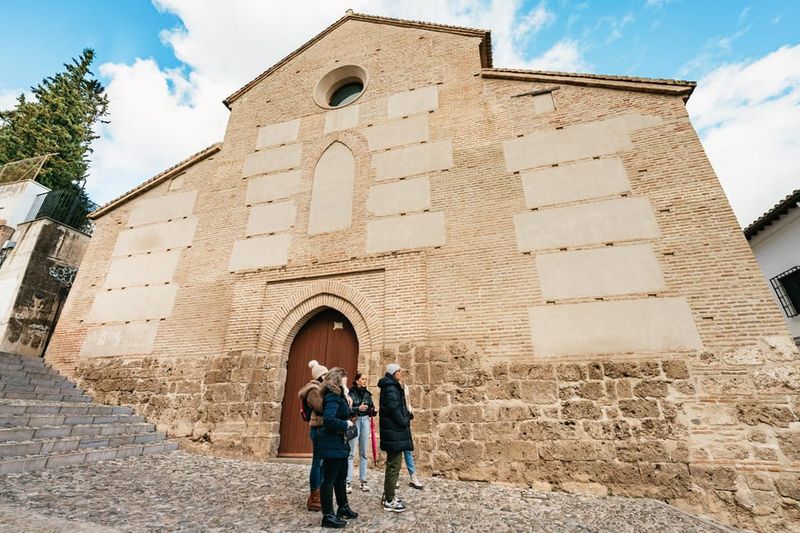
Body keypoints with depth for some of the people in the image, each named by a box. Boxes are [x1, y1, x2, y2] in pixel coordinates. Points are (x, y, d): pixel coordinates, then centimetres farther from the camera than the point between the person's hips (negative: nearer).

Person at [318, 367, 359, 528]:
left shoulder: (337, 395, 12)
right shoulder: (333, 396, -21)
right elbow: (329, 420, -31)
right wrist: (346, 424, -21)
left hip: (339, 443, 11)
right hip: (332, 444, -11)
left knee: (340, 477, 21)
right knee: (329, 479, 2)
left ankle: (343, 508, 35)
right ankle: (328, 516, 14)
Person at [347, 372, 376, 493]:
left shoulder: (367, 393, 9)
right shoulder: (350, 393, -8)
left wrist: (372, 410, -5)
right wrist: (358, 408, -23)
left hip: (365, 421, 5)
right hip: (354, 421, -5)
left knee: (363, 452, 9)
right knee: (351, 452, -3)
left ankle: (363, 481, 18)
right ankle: (348, 481, 8)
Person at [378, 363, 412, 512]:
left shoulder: (392, 387, 14)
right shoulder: (391, 388, -17)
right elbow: (394, 409, -23)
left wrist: (407, 416, 3)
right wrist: (404, 422, -12)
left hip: (393, 431, 11)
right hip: (394, 431, -11)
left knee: (392, 465, 19)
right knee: (394, 466, -1)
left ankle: (388, 496, 30)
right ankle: (389, 501, 10)